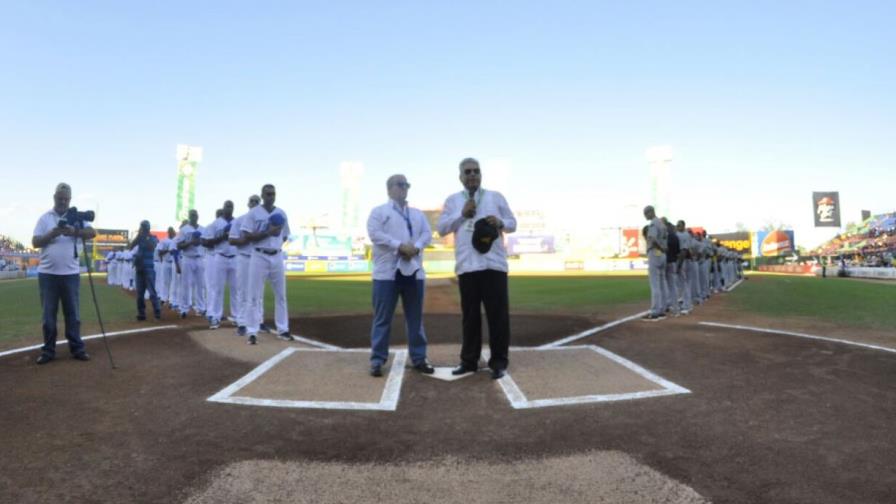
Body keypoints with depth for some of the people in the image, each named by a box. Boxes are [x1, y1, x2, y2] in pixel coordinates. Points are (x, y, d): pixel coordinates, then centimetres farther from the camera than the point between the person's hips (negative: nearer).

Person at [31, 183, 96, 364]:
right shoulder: (44, 218, 5)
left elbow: (92, 233, -9)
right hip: (47, 273, 0)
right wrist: (52, 234, -17)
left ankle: (77, 348, 11)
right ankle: (48, 350, 14)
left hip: (70, 273, 0)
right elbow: (35, 242, -1)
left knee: (73, 313, 5)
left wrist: (75, 231, -26)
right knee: (48, 315, 6)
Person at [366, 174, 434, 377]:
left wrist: (416, 248, -14)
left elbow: (427, 234, 7)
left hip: (413, 270, 5)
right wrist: (400, 246, -18)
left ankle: (419, 358, 17)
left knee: (415, 318, 9)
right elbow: (375, 234, -10)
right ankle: (377, 360, 5)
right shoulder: (378, 211, 5)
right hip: (387, 271, -4)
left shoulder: (418, 214, 20)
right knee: (383, 318, -2)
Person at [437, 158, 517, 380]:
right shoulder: (452, 200, 13)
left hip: (494, 264, -1)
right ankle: (469, 360, 16)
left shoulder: (496, 197, 12)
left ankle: (498, 361, 8)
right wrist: (462, 215, -7)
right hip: (467, 266, 1)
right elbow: (441, 228, 5)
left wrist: (500, 222, -11)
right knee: (470, 315, 7)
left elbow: (513, 224, 11)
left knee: (498, 315, 0)